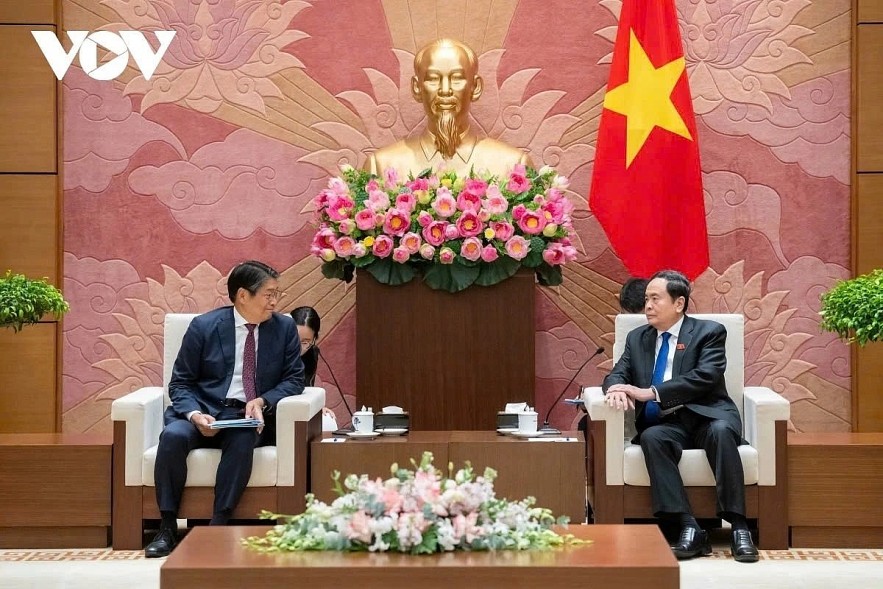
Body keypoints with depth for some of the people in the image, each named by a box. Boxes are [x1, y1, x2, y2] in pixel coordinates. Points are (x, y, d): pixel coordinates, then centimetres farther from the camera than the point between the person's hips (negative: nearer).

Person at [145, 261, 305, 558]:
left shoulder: (284, 327, 6)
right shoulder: (204, 326, 1)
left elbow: (294, 378, 7)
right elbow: (180, 382, 4)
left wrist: (262, 401, -13)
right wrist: (194, 414, -17)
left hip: (249, 416, 0)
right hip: (203, 410, 0)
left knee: (243, 440, -35)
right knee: (173, 436, -32)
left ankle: (218, 526, -30)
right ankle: (166, 528, -22)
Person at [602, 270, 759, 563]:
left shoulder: (709, 332, 3)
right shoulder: (637, 338, 18)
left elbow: (705, 377, -13)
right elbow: (617, 374, 11)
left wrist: (650, 393, -21)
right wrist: (617, 389, -17)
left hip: (706, 417, -3)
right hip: (663, 423, 3)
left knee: (721, 431, -37)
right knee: (651, 438, -32)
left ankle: (738, 527, -34)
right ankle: (689, 529, -37)